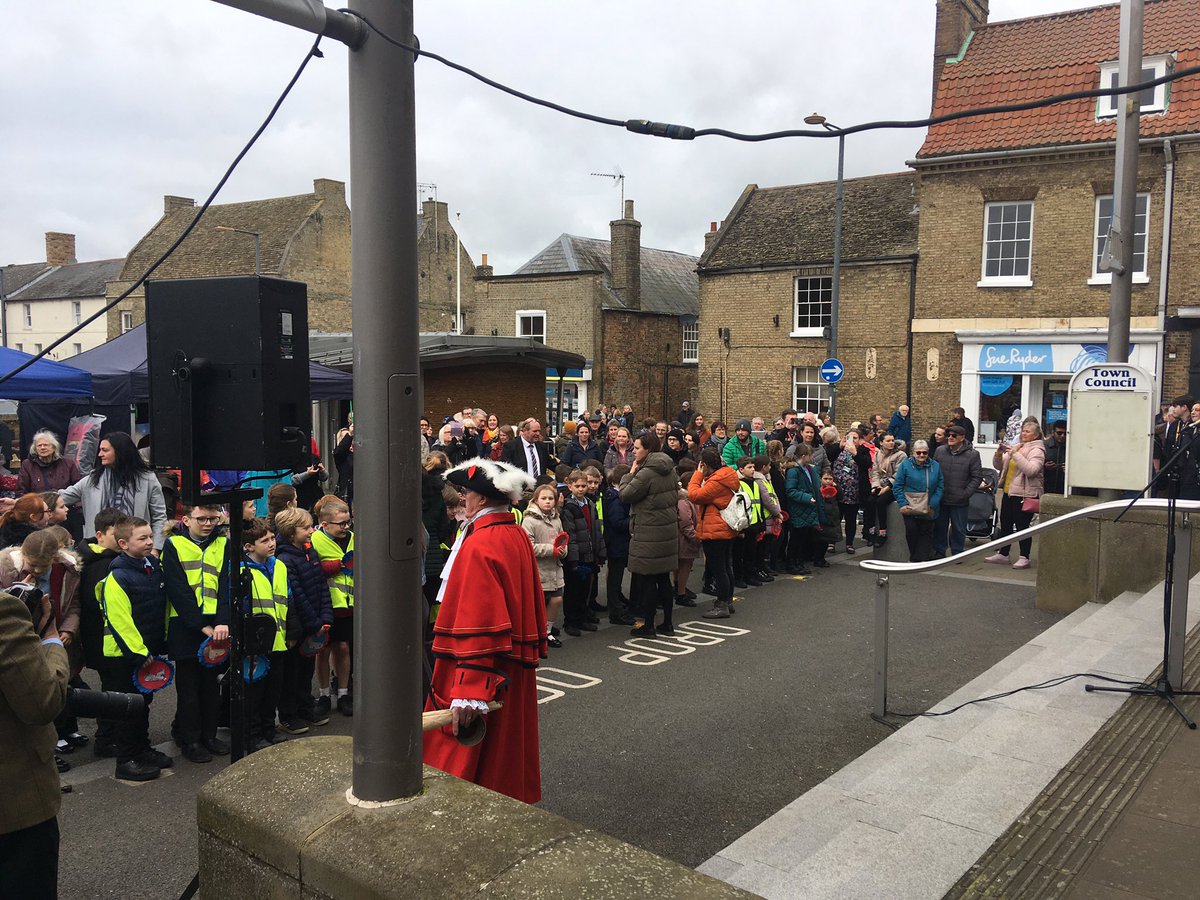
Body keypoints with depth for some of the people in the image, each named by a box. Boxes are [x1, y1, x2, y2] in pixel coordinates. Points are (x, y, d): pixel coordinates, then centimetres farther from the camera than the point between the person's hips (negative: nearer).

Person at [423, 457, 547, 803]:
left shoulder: (479, 545, -21)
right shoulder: (518, 536, 5)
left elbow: (478, 625, -27)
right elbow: (532, 601, 13)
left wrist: (469, 690, -28)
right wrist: (533, 650, 22)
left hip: (485, 667, -9)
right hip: (516, 669, 9)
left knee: (468, 756, 3)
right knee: (507, 748, 20)